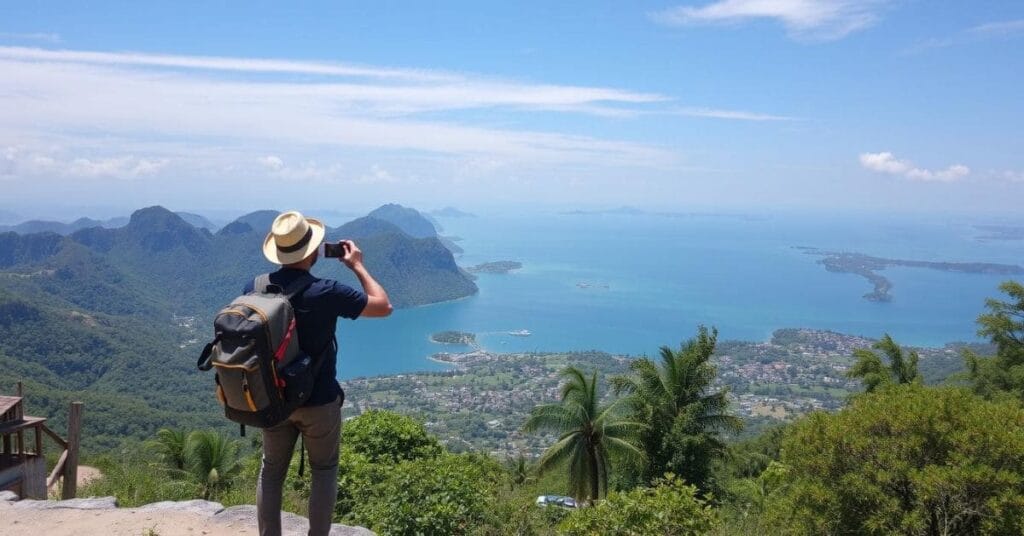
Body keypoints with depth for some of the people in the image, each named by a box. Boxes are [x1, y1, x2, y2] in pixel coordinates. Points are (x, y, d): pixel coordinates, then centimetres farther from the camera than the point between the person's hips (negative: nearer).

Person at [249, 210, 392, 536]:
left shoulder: (254, 287, -9)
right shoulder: (325, 293, -24)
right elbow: (383, 306, -13)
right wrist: (357, 265, -4)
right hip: (319, 402, -4)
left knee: (271, 471, 19)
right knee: (324, 471, 16)